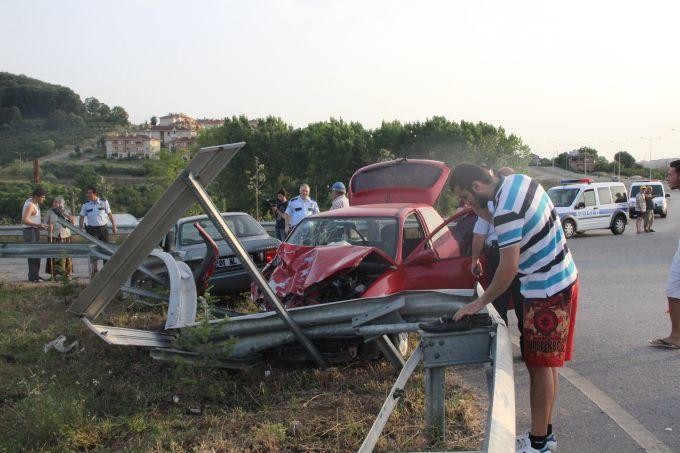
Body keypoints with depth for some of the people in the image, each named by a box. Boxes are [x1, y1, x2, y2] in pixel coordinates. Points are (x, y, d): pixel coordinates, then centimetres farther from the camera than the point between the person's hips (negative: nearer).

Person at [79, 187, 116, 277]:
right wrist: (81, 229, -9)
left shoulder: (104, 202, 0)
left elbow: (110, 214, 5)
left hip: (103, 228, 1)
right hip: (92, 229, 0)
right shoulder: (86, 205, 0)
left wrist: (114, 226, 4)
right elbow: (82, 217, 2)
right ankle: (94, 269, 6)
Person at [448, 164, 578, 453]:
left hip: (547, 291, -10)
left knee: (540, 366, -2)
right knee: (544, 363, 16)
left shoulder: (505, 210, -25)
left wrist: (480, 302, -14)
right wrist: (484, 215, 3)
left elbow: (509, 268, -24)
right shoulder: (517, 180, 4)